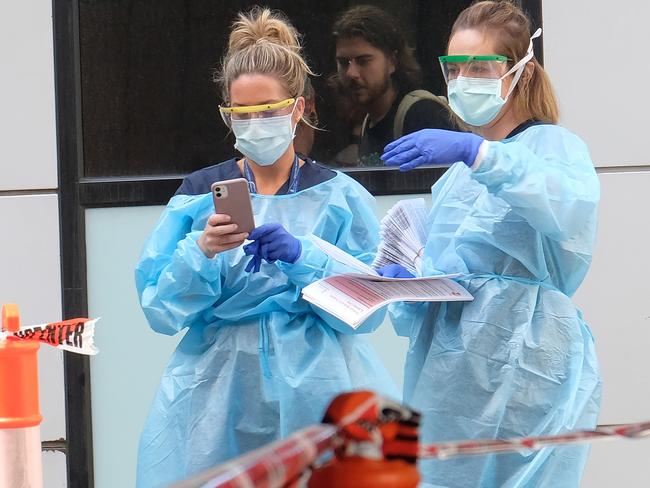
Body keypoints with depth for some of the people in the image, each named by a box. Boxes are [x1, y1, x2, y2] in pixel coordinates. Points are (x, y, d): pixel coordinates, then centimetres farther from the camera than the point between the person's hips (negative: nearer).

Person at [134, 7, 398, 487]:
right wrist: (202, 252, -18)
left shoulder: (341, 196, 3)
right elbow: (159, 310, 0)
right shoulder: (198, 194, 5)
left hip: (314, 390, -1)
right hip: (218, 394, 1)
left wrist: (302, 257, -20)